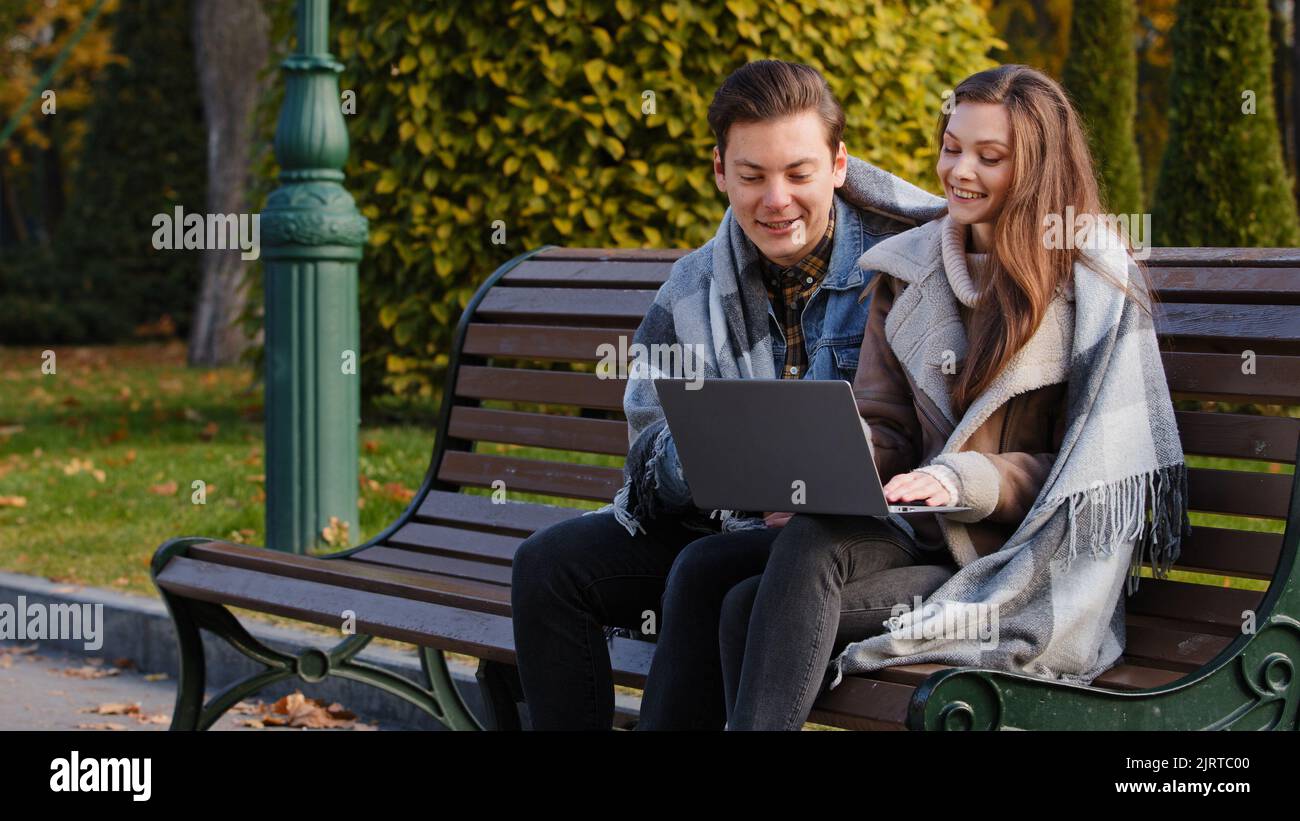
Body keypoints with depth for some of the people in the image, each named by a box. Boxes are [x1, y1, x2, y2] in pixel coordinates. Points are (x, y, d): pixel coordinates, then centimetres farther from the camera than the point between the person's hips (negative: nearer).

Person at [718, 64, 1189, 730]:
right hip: (931, 546, 5)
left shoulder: (1097, 288, -2)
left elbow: (1085, 473, -4)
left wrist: (967, 481, -21)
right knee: (744, 607, -26)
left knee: (808, 553, -30)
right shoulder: (909, 273, 13)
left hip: (1033, 576, -5)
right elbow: (881, 425, 12)